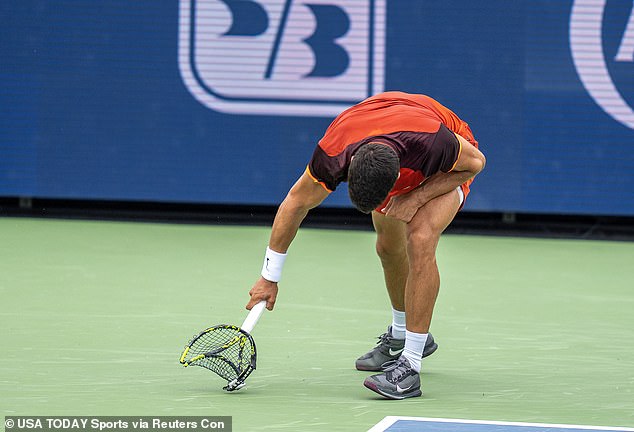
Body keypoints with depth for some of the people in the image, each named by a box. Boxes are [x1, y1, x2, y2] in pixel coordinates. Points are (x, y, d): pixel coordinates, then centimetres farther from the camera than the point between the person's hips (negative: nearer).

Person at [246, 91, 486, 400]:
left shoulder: (433, 142, -45)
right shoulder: (333, 153, -36)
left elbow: (475, 161, -22)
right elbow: (297, 202, -18)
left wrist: (417, 196, -31)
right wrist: (269, 277, -11)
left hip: (449, 169, -4)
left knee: (420, 240, -26)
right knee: (389, 247, 14)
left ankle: (410, 366, -24)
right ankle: (401, 336, 44)